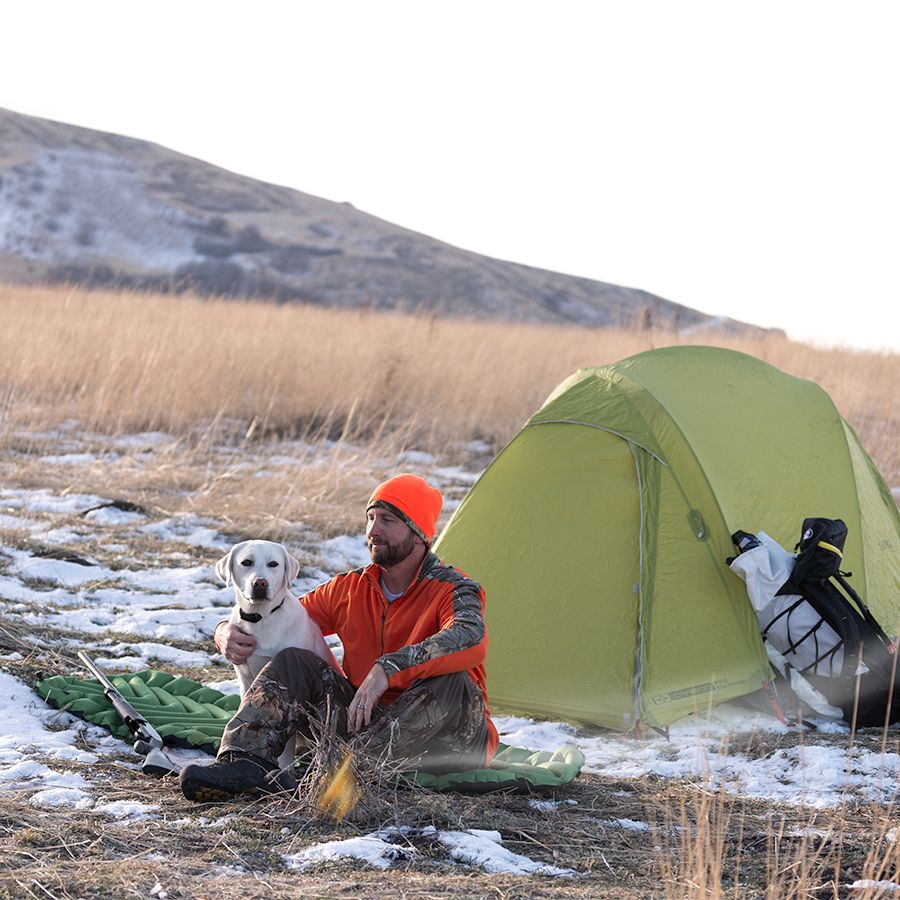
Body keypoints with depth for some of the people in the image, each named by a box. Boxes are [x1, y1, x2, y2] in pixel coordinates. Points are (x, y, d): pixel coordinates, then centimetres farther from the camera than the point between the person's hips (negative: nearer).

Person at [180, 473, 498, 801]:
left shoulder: (452, 590, -12)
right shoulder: (350, 589, 7)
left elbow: (470, 639, -37)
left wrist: (389, 668, -44)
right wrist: (227, 632, -10)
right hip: (369, 719, 5)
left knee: (453, 684, -38)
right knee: (292, 663, -10)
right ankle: (242, 764, -31)